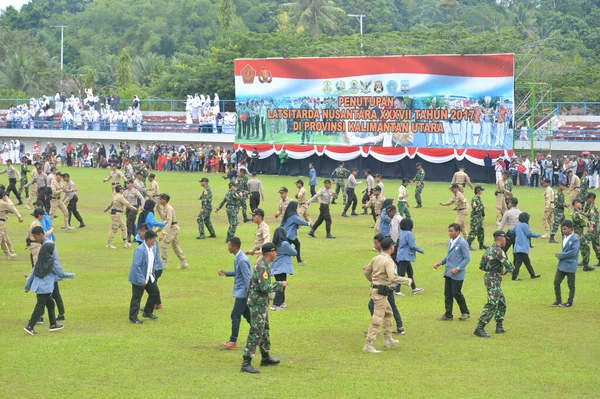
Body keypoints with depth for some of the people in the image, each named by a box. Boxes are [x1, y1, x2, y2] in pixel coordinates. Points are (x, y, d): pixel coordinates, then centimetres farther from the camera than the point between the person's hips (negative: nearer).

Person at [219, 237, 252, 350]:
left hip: (242, 293, -10)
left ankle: (233, 342, 2)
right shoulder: (238, 257, 8)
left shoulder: (242, 260, -22)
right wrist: (226, 273, 12)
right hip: (241, 292, 10)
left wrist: (249, 296, -21)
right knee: (247, 314, 15)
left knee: (235, 316, -4)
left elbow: (248, 278, -22)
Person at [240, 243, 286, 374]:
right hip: (258, 304, -11)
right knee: (255, 333, -11)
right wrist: (280, 284, -16)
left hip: (261, 303, 11)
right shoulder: (262, 267, -21)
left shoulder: (263, 264, 11)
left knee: (264, 330, 21)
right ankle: (246, 363, -13)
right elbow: (265, 287, -27)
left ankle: (266, 358, 34)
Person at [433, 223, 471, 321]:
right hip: (448, 272, 7)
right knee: (447, 293, 7)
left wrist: (457, 269, -20)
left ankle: (465, 312, 14)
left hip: (457, 274, -7)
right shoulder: (450, 242, 11)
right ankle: (448, 314, 14)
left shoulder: (462, 243, -12)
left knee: (456, 293, -3)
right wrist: (440, 263, 9)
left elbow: (467, 258, -13)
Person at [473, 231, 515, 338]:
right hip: (493, 280, -10)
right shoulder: (498, 251, -15)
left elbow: (481, 265, 19)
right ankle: (479, 328, -20)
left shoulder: (489, 249, 14)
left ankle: (499, 326, 24)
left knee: (502, 302, 20)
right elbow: (509, 267, -19)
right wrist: (505, 271, 6)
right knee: (492, 305, -14)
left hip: (489, 277, 10)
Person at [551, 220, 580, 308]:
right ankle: (558, 300, 15)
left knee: (571, 285, 6)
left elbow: (573, 252, -22)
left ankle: (570, 302, 16)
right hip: (561, 265, 7)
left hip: (570, 266, -7)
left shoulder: (575, 239, -15)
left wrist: (560, 255, -17)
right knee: (556, 282, 5)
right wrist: (560, 255, 3)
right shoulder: (564, 237, 9)